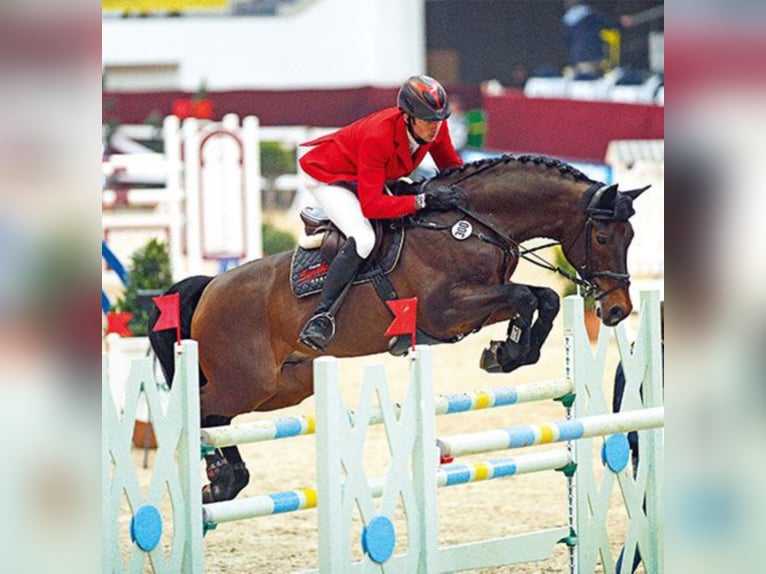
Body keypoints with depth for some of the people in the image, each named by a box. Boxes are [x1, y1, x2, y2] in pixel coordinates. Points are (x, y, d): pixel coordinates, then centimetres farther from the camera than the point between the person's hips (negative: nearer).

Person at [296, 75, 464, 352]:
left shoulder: (435, 126, -20)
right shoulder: (377, 137, -40)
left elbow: (451, 165, 1)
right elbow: (372, 205, -41)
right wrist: (423, 201, -45)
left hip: (364, 179, 9)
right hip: (325, 175, -9)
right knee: (362, 239, -29)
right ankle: (321, 317, -27)